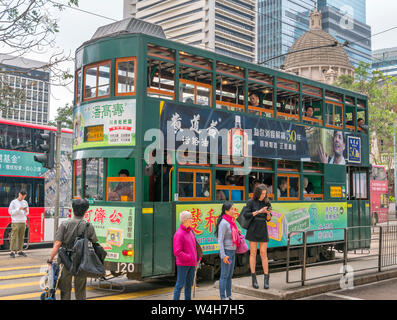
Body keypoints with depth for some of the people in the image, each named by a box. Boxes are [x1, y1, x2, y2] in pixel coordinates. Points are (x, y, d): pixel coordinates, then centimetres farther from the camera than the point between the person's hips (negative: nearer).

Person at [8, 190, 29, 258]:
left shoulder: (25, 202, 12)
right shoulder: (13, 202, -1)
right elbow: (10, 212, -6)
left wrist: (26, 211, -9)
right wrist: (18, 209, -17)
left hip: (23, 222, 5)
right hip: (15, 222, -4)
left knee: (21, 237, 7)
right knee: (14, 237, -5)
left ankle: (20, 251, 14)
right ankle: (12, 252, -2)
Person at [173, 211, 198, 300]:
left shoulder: (190, 231, 11)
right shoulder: (179, 234, -16)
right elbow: (177, 252, -20)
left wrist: (195, 261, 13)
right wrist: (189, 258, -17)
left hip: (191, 264, 8)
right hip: (183, 264, -8)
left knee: (189, 284, 15)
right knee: (180, 284, -2)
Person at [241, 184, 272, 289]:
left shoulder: (267, 203, 5)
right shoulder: (251, 202, -3)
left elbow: (268, 219, 7)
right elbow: (246, 215, -11)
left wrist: (268, 213, -15)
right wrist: (258, 211, -17)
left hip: (263, 230, 2)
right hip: (253, 230, -2)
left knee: (263, 254, 1)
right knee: (253, 253, 2)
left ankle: (266, 279, 4)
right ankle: (254, 279, 8)